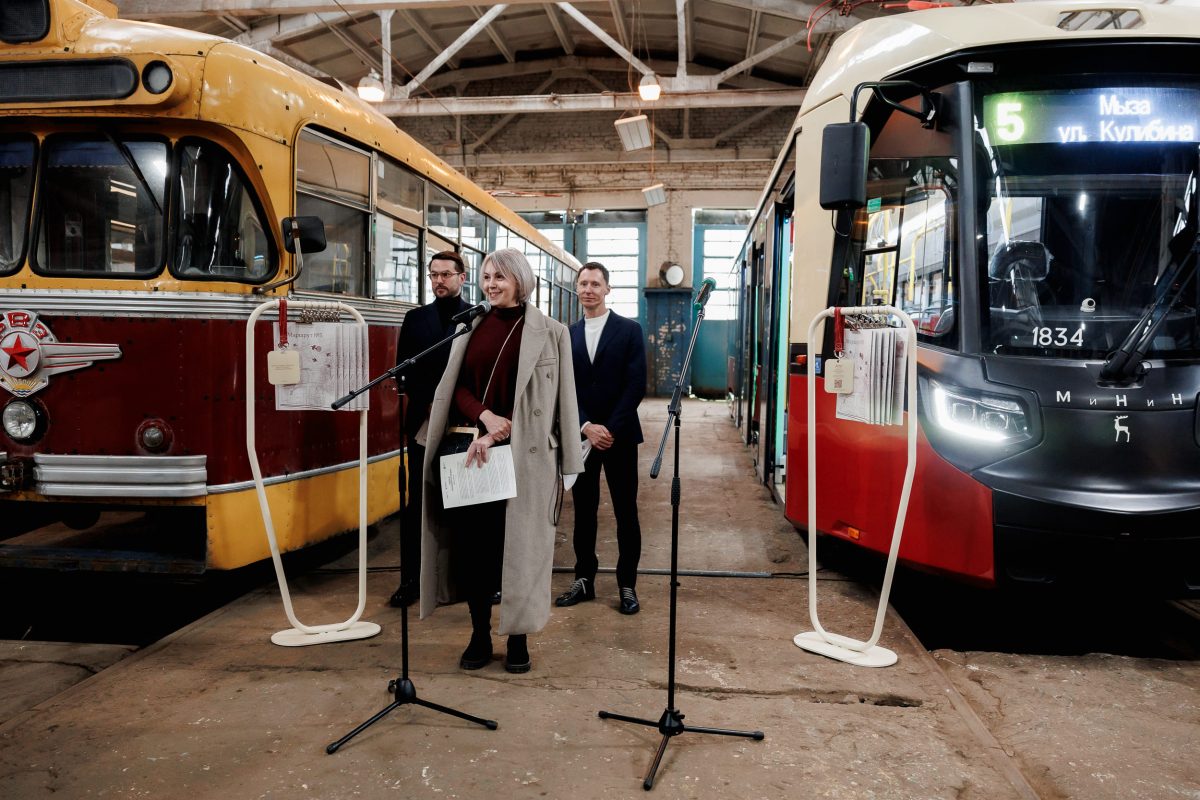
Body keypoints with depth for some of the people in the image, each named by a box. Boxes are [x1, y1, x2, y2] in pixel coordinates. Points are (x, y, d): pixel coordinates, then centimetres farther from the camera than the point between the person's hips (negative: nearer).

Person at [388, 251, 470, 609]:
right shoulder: (415, 319, 10)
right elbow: (404, 370, 6)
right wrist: (430, 404, -5)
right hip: (424, 425, 2)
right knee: (417, 504, 4)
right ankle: (411, 578, 12)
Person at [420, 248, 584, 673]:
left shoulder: (549, 332, -1)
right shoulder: (472, 328, 11)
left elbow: (548, 399, -6)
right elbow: (458, 386, 6)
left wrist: (497, 434, -15)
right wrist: (484, 416, -15)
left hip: (524, 452, -3)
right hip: (472, 450, 3)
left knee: (519, 544, 3)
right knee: (474, 541, 6)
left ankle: (518, 638, 17)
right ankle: (480, 634, 20)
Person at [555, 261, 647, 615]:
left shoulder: (629, 330, -1)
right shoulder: (567, 334, 8)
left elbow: (636, 385, -8)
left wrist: (611, 430, -14)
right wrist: (586, 427, -10)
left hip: (619, 436, -3)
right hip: (581, 436, 3)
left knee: (626, 512, 3)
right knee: (583, 510, 9)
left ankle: (627, 585, 13)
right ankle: (584, 579, 20)